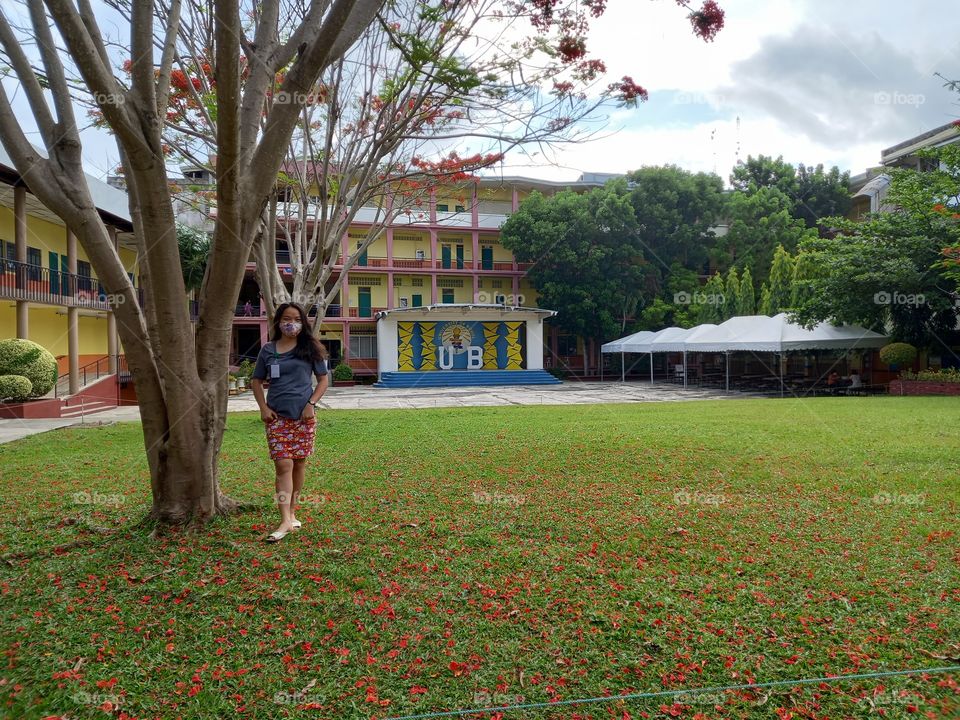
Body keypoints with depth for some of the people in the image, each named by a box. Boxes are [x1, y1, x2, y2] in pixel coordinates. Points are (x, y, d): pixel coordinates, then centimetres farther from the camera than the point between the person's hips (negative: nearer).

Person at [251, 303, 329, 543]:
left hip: (303, 416, 0)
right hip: (277, 416, 0)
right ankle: (285, 521, -9)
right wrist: (263, 408, 0)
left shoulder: (310, 349, 3)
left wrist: (311, 403, -8)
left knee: (299, 463, 8)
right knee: (283, 465, -7)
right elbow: (256, 381, 13)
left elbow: (323, 379, 5)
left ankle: (292, 511, 24)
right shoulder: (268, 350, 6)